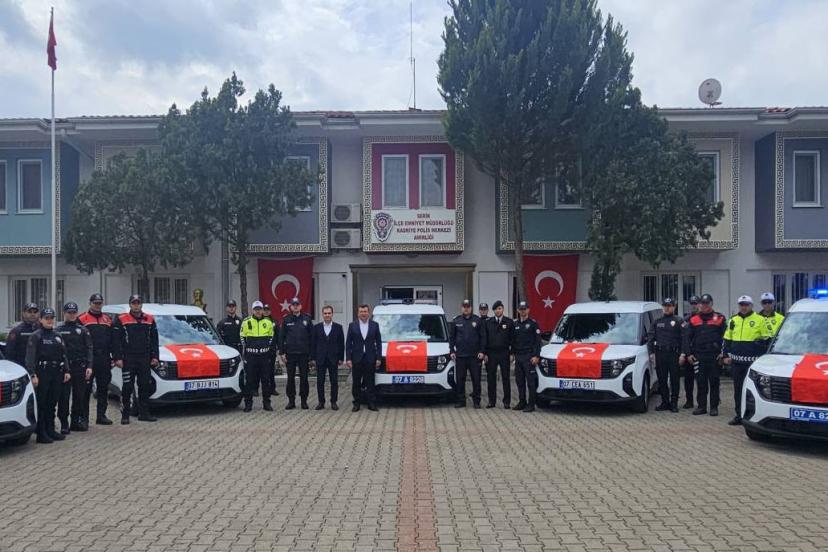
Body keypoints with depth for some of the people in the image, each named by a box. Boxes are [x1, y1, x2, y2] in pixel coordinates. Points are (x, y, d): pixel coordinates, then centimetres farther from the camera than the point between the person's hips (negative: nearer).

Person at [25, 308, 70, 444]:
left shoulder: (57, 336, 15)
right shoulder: (35, 336, -4)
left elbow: (63, 355, 17)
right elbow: (30, 357, -11)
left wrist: (66, 371, 8)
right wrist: (33, 375, -19)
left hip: (56, 373, 6)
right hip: (42, 372, -6)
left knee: (52, 403, 12)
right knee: (41, 404, -3)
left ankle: (50, 430, 20)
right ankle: (41, 434, 0)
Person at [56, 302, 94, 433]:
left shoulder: (83, 330, 9)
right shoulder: (59, 330, 5)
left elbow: (89, 348, 5)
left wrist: (89, 366, -6)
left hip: (80, 368, 2)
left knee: (79, 396, 7)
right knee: (64, 397, -2)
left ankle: (75, 422, 17)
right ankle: (64, 424, 4)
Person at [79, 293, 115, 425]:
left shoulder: (107, 320, 15)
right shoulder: (82, 319, 0)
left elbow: (112, 340, 17)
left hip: (104, 360, 5)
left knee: (103, 389, 8)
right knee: (86, 390, 0)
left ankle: (101, 415, 15)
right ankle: (84, 417, 6)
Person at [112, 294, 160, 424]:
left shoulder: (149, 319, 11)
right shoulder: (121, 320, 0)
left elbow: (154, 340, 13)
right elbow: (115, 341, -3)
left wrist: (155, 357, 7)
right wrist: (117, 358, -10)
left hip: (145, 359, 4)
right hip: (128, 360, -4)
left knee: (145, 386, 6)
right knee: (127, 387, -2)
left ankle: (144, 413, 14)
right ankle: (125, 415, 5)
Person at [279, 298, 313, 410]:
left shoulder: (307, 319, 3)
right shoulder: (286, 320, 4)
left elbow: (312, 336, 3)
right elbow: (281, 337, 4)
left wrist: (311, 353, -1)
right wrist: (281, 353, -2)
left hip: (304, 354, 0)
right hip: (290, 354, 0)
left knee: (304, 378, 4)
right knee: (290, 378, 5)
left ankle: (304, 400, 13)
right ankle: (291, 401, 13)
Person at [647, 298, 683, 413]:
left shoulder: (678, 321, 2)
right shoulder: (657, 322, 13)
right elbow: (650, 338, 11)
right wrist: (651, 352, 1)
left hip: (673, 354, -3)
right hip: (660, 354, 3)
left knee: (674, 380, 1)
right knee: (662, 380, 7)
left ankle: (674, 403, 9)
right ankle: (665, 402, 15)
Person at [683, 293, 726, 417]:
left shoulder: (719, 318, 5)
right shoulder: (693, 320, 11)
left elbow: (725, 337, 2)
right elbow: (687, 338, 11)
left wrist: (723, 353, -8)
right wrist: (688, 354, 2)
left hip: (714, 356, -2)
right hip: (698, 356, 2)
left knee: (714, 383, 3)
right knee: (701, 383, 6)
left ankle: (714, 407, 10)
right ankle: (701, 406, 13)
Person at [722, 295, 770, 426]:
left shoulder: (759, 320, -1)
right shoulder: (733, 320, 12)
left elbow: (767, 340, 0)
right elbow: (727, 340, 18)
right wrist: (725, 355, 10)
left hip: (753, 361, -5)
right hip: (736, 362, 5)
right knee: (738, 389, 9)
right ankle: (739, 416, 17)